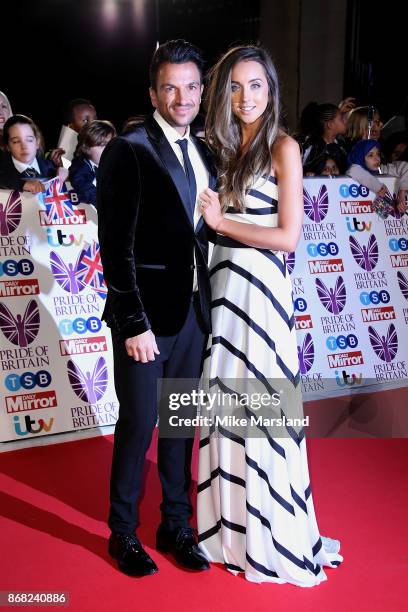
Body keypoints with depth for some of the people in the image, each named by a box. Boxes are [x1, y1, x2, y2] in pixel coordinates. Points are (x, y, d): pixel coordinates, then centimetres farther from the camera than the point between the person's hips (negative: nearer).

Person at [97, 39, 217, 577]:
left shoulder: (204, 154, 11)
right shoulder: (128, 151, -10)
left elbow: (203, 233, 13)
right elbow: (116, 246, -14)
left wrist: (207, 303, 6)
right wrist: (134, 323, -16)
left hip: (195, 310, 6)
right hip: (146, 312, -6)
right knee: (139, 423, 5)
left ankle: (176, 525, 32)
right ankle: (123, 533, 27)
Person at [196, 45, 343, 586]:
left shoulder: (282, 147, -6)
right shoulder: (225, 147, 13)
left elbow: (289, 237, -12)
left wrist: (221, 221, -10)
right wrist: (212, 220, -1)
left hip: (260, 288, -6)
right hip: (222, 283, 6)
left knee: (260, 408, 2)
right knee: (225, 403, 11)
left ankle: (273, 539, 21)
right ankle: (230, 524, 28)